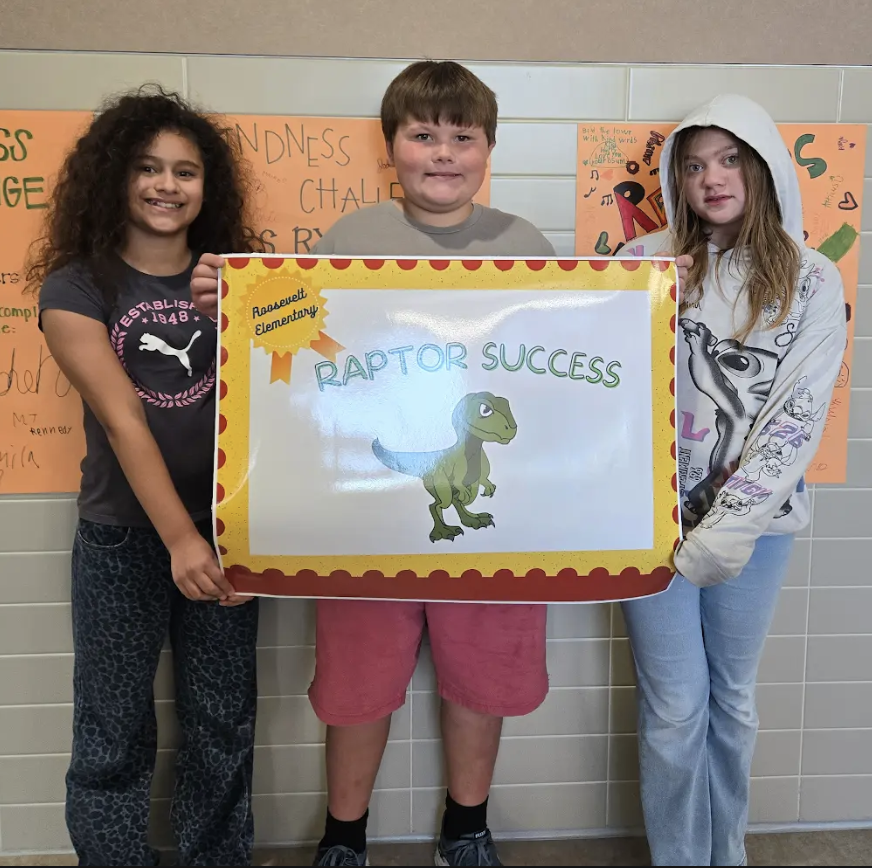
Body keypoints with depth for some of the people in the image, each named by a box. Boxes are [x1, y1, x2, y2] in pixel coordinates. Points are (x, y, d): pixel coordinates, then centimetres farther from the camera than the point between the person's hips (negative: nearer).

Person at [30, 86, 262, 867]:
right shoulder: (76, 289, -3)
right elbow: (122, 420, -14)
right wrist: (178, 538, -22)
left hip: (225, 530, 2)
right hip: (121, 539, -2)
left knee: (224, 724, 12)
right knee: (114, 734, 9)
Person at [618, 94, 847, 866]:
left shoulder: (813, 282, 0)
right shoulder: (645, 265, 1)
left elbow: (799, 414, -7)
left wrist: (732, 527, -14)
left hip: (756, 520, 1)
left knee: (734, 699, 16)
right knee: (676, 708, 5)